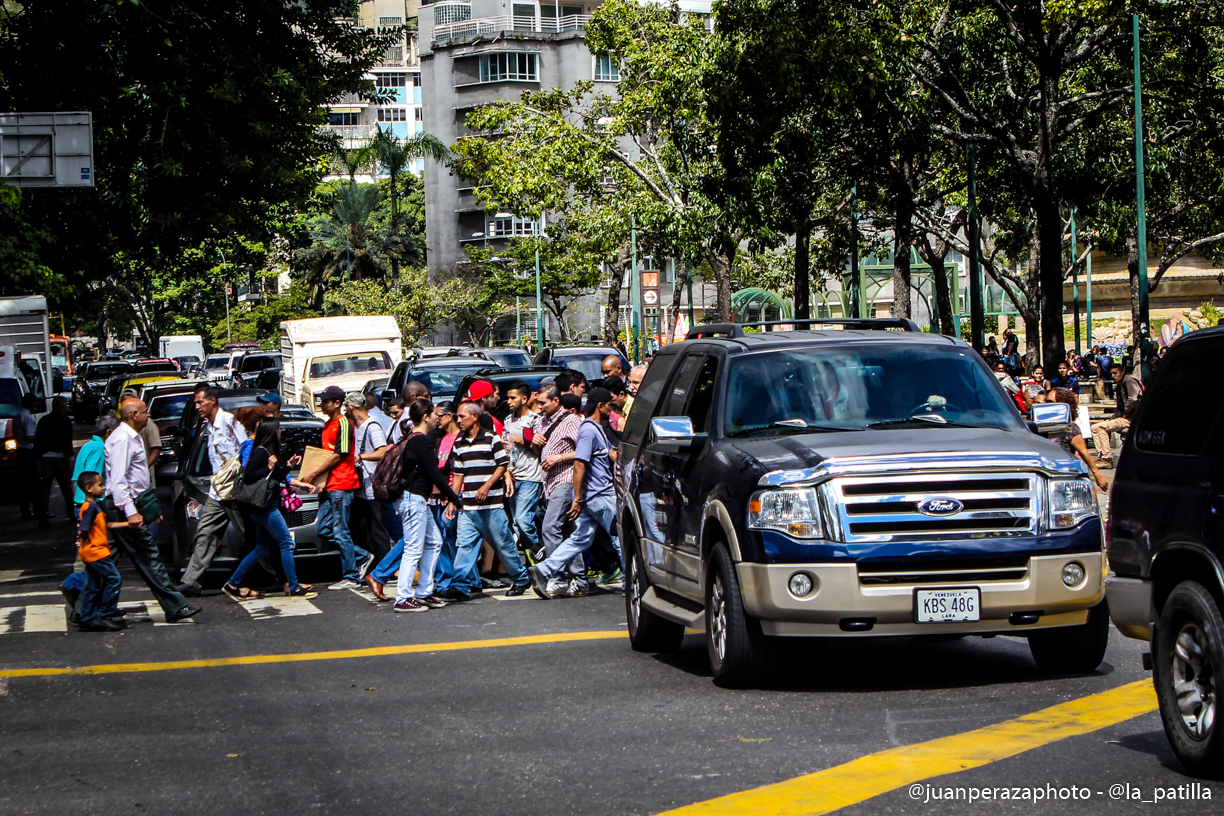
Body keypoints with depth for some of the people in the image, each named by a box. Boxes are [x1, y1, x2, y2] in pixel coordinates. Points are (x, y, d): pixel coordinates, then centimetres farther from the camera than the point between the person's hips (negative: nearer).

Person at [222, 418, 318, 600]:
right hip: (264, 506, -11)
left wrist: (288, 465, 21)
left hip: (266, 507, 11)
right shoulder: (261, 452, -15)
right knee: (286, 543, -7)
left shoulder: (270, 452, 15)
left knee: (262, 549, 13)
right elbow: (248, 477, -20)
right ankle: (294, 588, -4)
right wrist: (269, 467, -22)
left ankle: (233, 585, 16)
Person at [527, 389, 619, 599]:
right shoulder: (589, 430, -16)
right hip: (600, 495, -10)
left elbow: (612, 455, 28)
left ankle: (545, 571, 2)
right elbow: (579, 464, -22)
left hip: (592, 495, 10)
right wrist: (577, 499, -24)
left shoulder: (597, 429, 17)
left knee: (580, 538, 7)